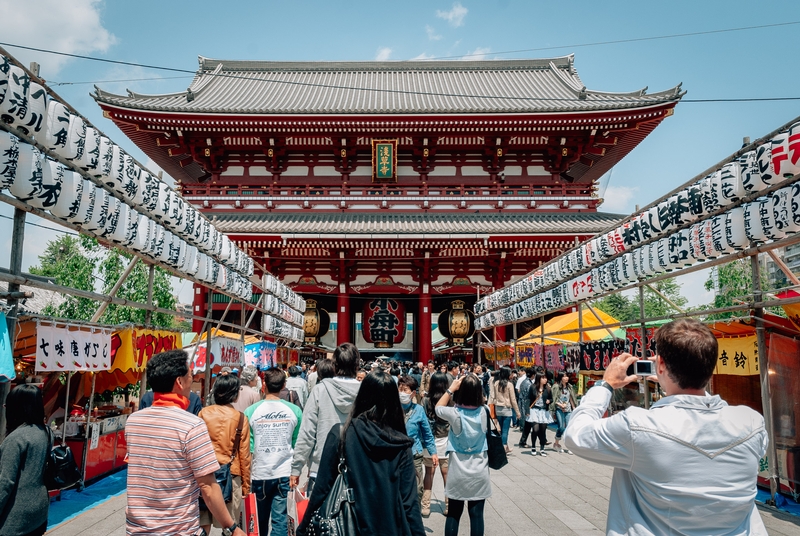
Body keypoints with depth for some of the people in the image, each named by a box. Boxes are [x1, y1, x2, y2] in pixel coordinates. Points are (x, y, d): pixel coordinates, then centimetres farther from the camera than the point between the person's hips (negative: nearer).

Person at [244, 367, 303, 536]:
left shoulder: (251, 411, -10)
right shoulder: (294, 411, -8)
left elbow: (247, 445, -5)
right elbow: (298, 443, 0)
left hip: (260, 473, 0)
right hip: (285, 473, 0)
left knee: (261, 519, 19)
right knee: (281, 519, 5)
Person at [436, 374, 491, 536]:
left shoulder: (455, 413, -14)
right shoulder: (484, 412, -8)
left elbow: (438, 408, 7)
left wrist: (451, 389, 4)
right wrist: (475, 385, 5)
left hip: (458, 473, -1)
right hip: (479, 473, 1)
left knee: (453, 514, 11)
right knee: (477, 515, 8)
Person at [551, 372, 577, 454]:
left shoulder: (569, 387, 13)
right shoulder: (556, 387, -3)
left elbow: (571, 399, 20)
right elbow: (553, 400, -3)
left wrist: (574, 408, 16)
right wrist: (561, 405, -13)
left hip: (568, 410, 4)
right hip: (559, 410, -4)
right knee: (561, 427, -11)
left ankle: (569, 447, 1)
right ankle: (556, 444, 10)